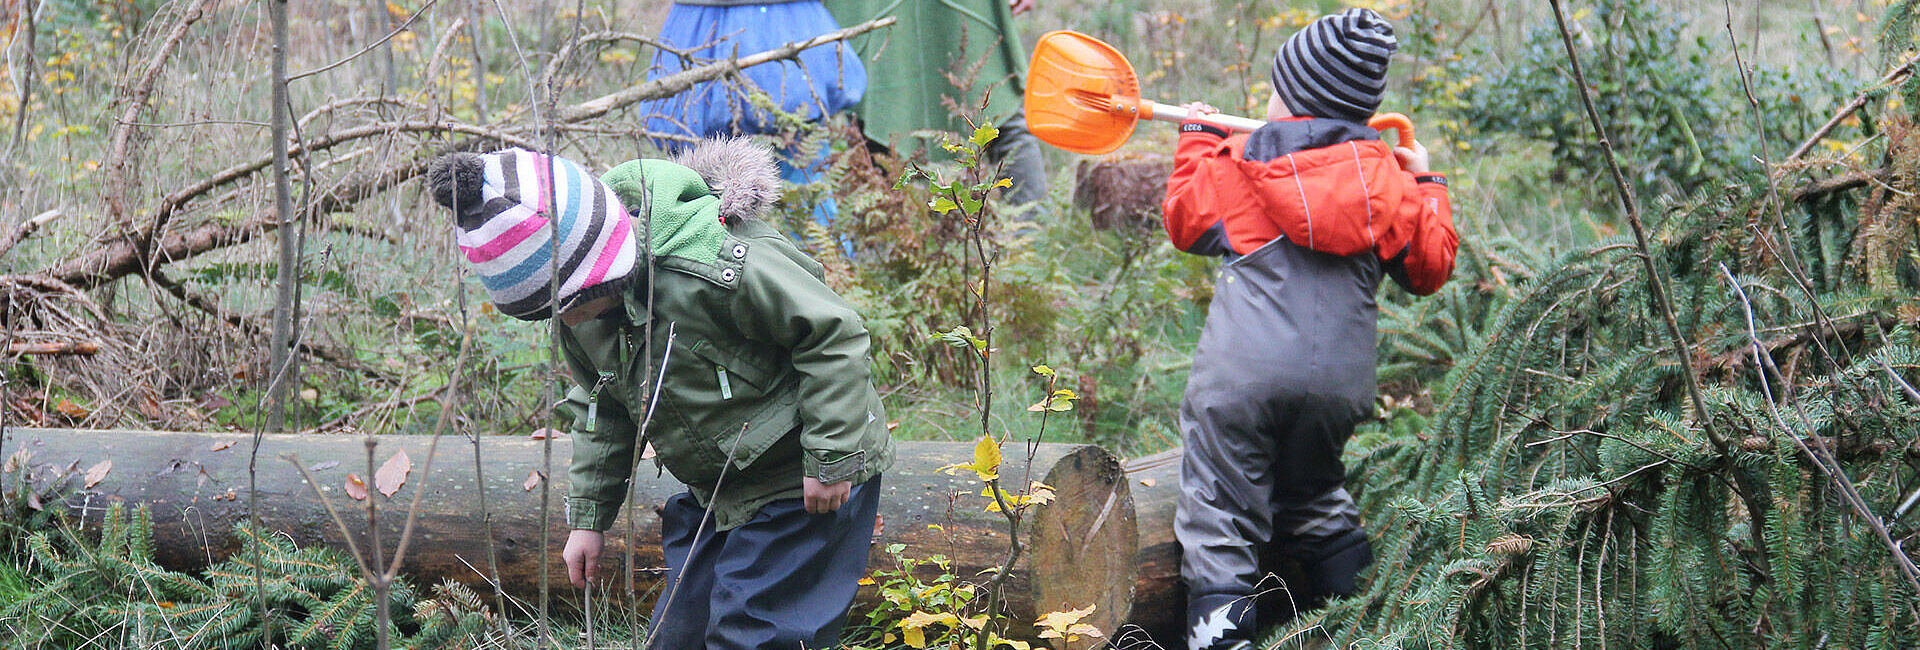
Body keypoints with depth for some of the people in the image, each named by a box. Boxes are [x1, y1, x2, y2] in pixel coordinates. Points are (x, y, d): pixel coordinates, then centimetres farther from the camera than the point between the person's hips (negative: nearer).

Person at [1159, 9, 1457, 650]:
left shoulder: (1238, 162, 4)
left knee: (1221, 507, -4)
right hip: (1341, 375, 4)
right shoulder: (1387, 179, 8)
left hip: (1242, 373, -4)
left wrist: (1196, 140, 34)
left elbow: (1186, 219, 20)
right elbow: (1430, 266, 16)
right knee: (1312, 489, 26)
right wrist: (1427, 188, 31)